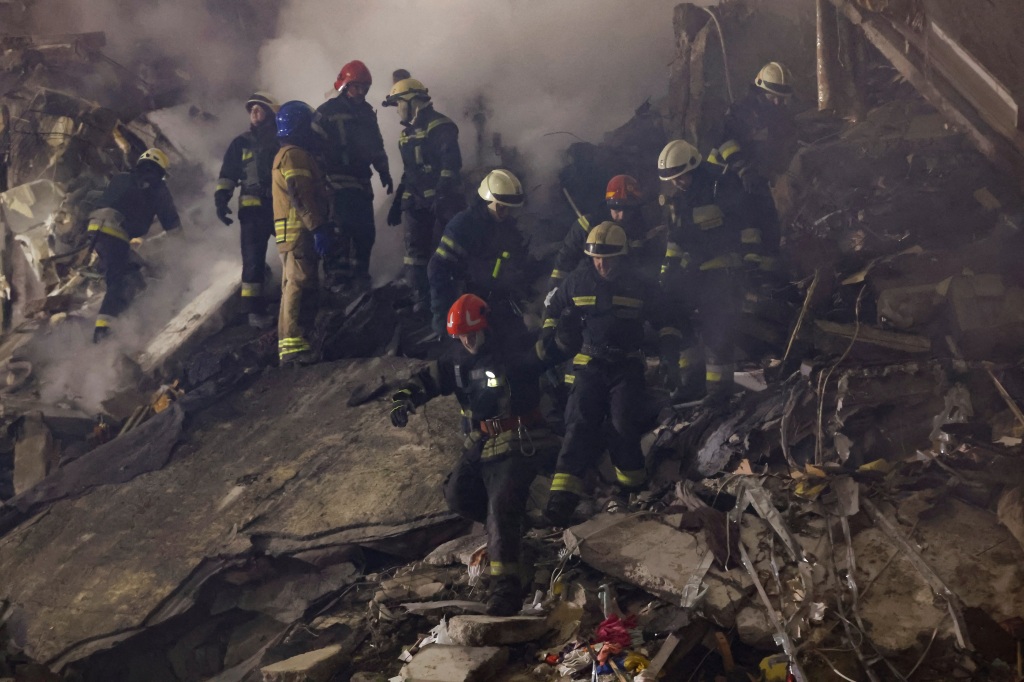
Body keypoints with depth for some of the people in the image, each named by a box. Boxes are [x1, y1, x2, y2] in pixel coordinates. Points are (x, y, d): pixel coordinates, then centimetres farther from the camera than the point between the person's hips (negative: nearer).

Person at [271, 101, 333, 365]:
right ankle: (293, 345, -19)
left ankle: (290, 344, 18)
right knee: (299, 285, -15)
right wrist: (318, 227, -26)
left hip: (297, 232, 11)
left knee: (296, 286, 13)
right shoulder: (294, 155, -11)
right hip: (299, 231, -11)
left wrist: (323, 226, 25)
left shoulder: (291, 154, 24)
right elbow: (300, 196, -22)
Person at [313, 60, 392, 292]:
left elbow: (376, 145, 24)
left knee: (366, 230, 5)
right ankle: (336, 275, -2)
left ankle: (360, 273, 17)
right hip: (338, 182, -6)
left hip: (362, 181, 6)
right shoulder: (327, 111, -6)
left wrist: (384, 173, 23)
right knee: (341, 229, -11)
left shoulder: (367, 112, 15)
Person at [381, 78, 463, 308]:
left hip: (442, 200, -8)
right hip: (416, 202, 8)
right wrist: (398, 202, 22)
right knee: (416, 249, 3)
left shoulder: (440, 127, -10)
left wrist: (442, 196, -27)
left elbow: (451, 164, -20)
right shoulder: (409, 132, 19)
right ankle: (421, 297, 7)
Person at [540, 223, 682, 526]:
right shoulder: (578, 281, 1)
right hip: (590, 362, 1)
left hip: (627, 365, 0)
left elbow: (665, 319, 12)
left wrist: (670, 344, -5)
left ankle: (632, 486, 7)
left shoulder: (641, 286, -1)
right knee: (579, 424, -12)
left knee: (624, 427, -14)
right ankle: (563, 497, -17)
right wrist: (548, 331, 5)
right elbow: (554, 305, 19)